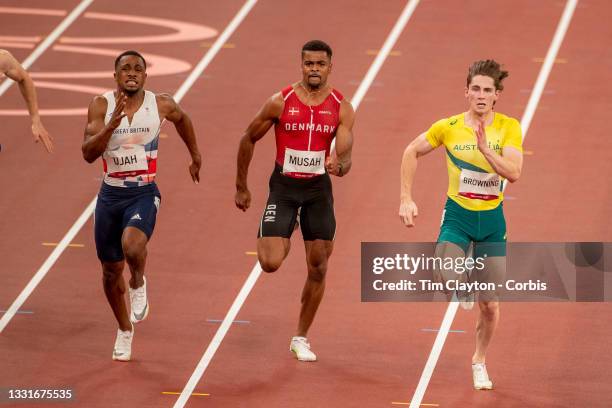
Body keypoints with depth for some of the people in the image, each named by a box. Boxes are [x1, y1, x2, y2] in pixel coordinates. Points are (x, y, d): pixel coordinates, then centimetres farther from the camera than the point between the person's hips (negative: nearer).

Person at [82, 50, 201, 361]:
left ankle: (139, 285, 4)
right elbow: (88, 154, -17)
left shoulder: (161, 105, -6)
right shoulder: (101, 106, -8)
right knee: (111, 269, 12)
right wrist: (112, 123, -29)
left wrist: (195, 156, 27)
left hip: (144, 194, -2)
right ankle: (124, 330, 36)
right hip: (111, 194, 2)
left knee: (132, 247, -32)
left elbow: (182, 119, 19)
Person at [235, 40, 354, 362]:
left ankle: (301, 338, 20)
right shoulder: (281, 102, -9)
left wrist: (339, 166, -34)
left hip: (318, 189, 2)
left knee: (318, 268, 4)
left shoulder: (341, 109, -5)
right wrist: (241, 187, 6)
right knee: (270, 263, -15)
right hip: (284, 186, -2)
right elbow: (248, 139, 3)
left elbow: (345, 158, -9)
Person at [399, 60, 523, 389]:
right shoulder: (448, 127, -7)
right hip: (458, 214, -1)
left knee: (490, 305, 5)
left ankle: (479, 361, 32)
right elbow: (411, 153, 6)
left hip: (492, 219, 1)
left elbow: (513, 173, -19)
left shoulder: (509, 127, -8)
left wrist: (484, 148, -32)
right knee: (445, 276, -31)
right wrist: (406, 199, 1)